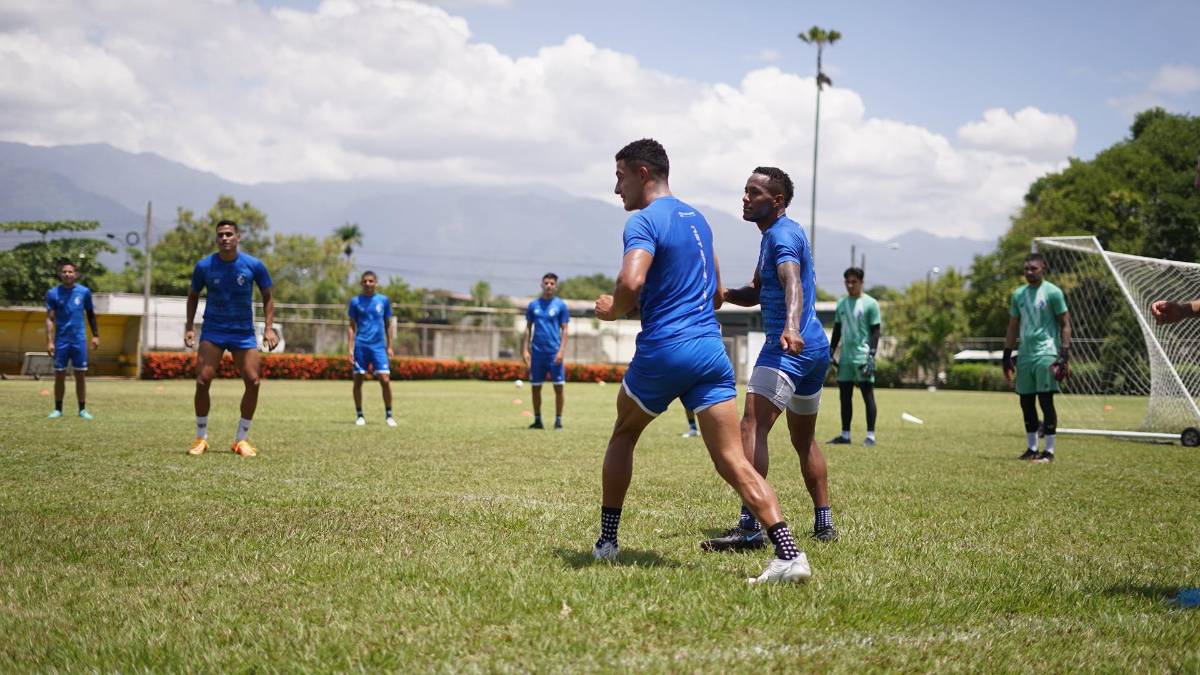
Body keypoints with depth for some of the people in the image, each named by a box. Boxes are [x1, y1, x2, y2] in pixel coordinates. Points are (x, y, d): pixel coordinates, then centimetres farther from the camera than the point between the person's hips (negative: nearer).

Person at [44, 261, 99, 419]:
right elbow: (50, 319, -5)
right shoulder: (53, 293, -3)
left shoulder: (84, 292, 1)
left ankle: (82, 409, 10)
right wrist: (49, 342, -12)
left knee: (80, 375, 3)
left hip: (79, 340, 1)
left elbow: (91, 314, 12)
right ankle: (58, 409, 13)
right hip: (61, 340, 0)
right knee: (59, 375, 5)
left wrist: (95, 335, 9)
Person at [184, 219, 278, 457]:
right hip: (212, 331, 0)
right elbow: (193, 295, 10)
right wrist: (189, 327, 0)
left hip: (243, 332, 0)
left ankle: (241, 439, 6)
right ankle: (201, 438, 5)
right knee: (202, 381, -11)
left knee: (252, 382, -8)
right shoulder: (204, 266, -5)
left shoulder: (254, 265, -7)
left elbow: (267, 297, 5)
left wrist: (269, 328, -6)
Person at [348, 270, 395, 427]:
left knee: (385, 380, -8)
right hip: (361, 346, 0)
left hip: (379, 346, 0)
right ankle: (359, 415, 15)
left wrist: (389, 347, 8)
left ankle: (388, 415, 3)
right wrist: (351, 349, -2)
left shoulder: (383, 300, 7)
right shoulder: (355, 301, 3)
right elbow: (352, 326, 5)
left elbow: (387, 325, 13)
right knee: (358, 381, 3)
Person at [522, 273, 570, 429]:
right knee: (535, 387, 5)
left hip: (554, 352, -3)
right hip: (537, 351, 3)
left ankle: (558, 420, 4)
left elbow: (564, 330, 0)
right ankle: (537, 420, 15)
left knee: (558, 387, -4)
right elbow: (528, 328, 13)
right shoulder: (533, 305, 9)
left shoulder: (560, 305, 1)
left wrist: (561, 350, -10)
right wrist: (525, 350, 5)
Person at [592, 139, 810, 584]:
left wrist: (615, 310, -4)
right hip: (711, 348, 6)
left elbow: (631, 281, -26)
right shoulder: (696, 218, 20)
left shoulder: (644, 221, -6)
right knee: (733, 463, -3)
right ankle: (789, 553, -20)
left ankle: (607, 541, 26)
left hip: (663, 351, -6)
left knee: (623, 435, 21)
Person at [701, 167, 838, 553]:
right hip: (814, 348, 11)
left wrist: (791, 326, -50)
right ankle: (824, 524, 27)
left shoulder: (783, 235, -12)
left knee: (752, 426, -20)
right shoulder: (772, 235, 20)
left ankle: (750, 528, -28)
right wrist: (724, 294, 6)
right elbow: (757, 292, 27)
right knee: (804, 440, 21)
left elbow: (792, 283, -31)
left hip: (791, 347, -11)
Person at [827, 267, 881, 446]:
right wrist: (831, 351, 13)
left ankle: (870, 435, -4)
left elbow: (875, 331, -6)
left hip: (863, 356, -6)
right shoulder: (841, 303, 14)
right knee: (845, 396, 7)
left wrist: (872, 354, -15)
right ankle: (845, 435, 13)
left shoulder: (870, 304, -3)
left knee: (868, 395, -4)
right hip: (845, 357, 6)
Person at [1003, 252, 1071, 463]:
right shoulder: (1018, 294, 13)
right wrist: (1007, 357, 15)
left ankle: (1049, 450, -2)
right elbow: (1013, 327, 19)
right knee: (1026, 402, 7)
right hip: (1025, 356, 6)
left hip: (1046, 355, -6)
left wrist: (1064, 356, -11)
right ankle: (1032, 447, 17)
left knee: (1045, 400, -7)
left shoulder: (1053, 293, -4)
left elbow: (1065, 325, -4)